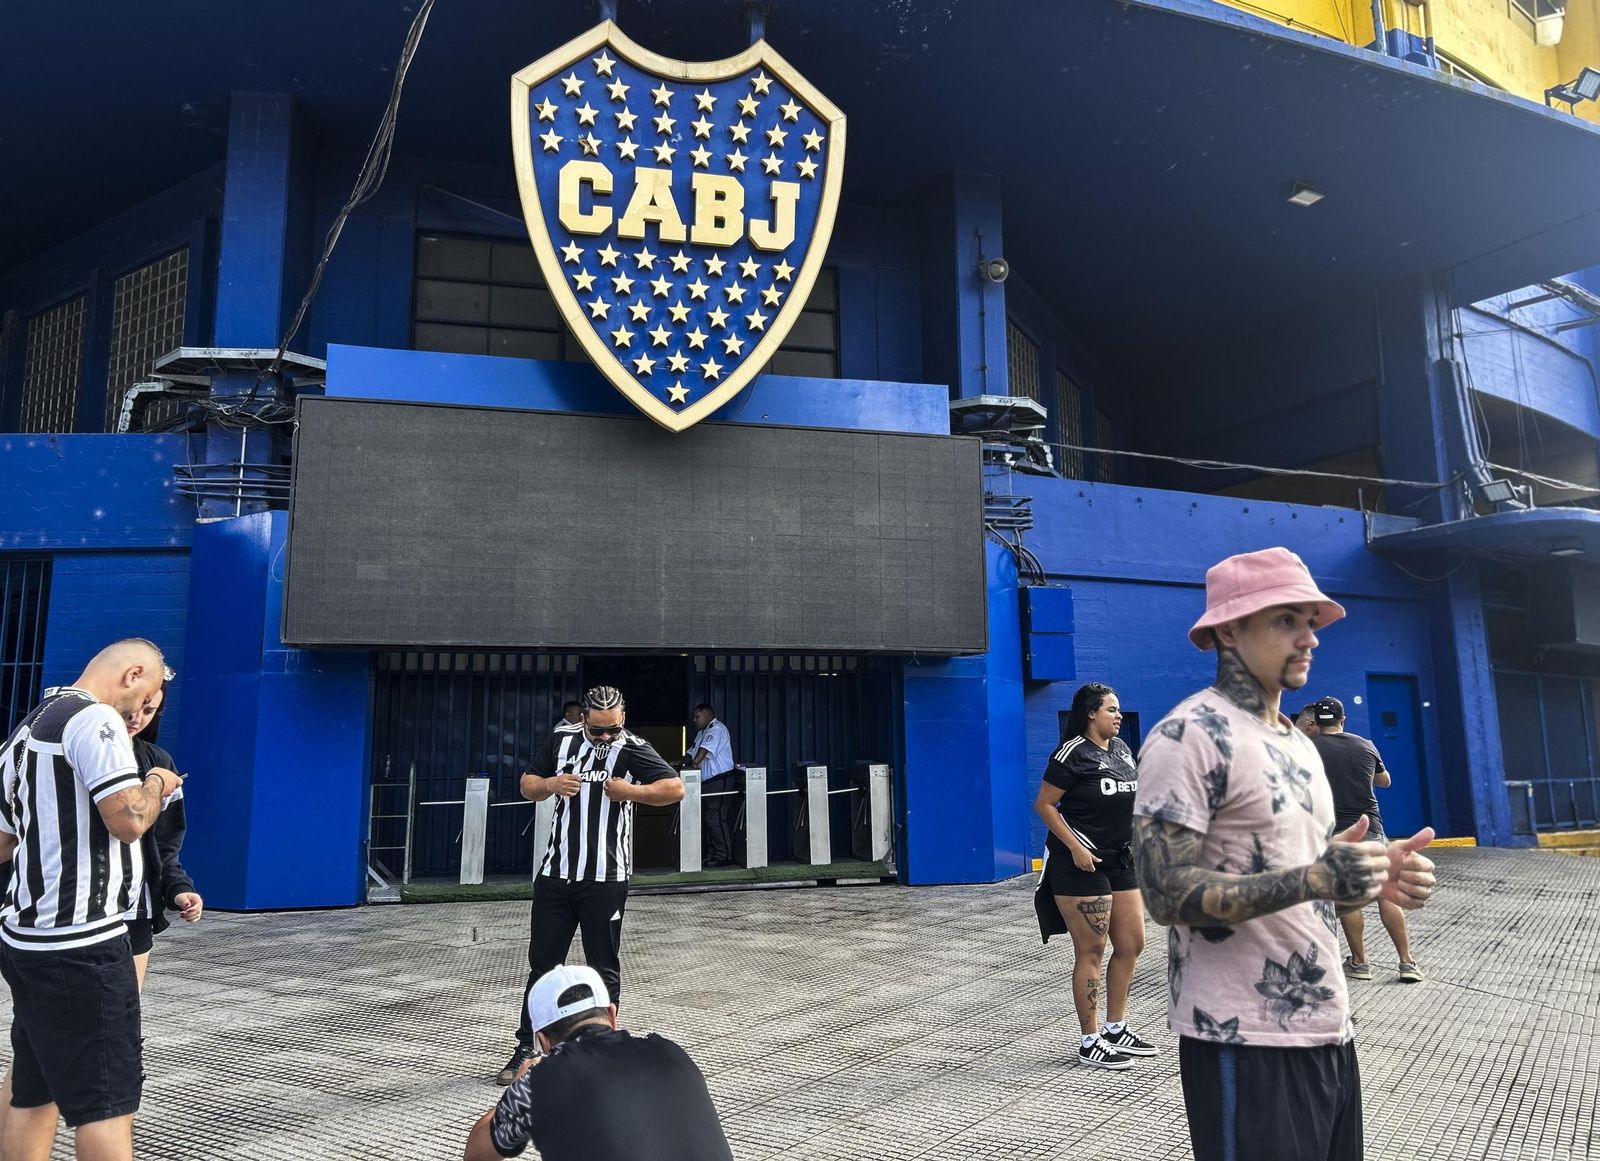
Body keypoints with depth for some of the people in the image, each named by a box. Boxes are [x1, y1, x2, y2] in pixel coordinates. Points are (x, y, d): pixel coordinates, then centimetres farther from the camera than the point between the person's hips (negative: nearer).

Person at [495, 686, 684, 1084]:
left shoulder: (633, 749, -6)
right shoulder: (561, 739, 5)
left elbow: (675, 789, -10)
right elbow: (527, 785, 12)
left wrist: (630, 791, -19)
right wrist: (551, 784, -9)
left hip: (606, 879, -3)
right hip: (555, 873, 4)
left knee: (604, 967, 7)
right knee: (542, 962, 11)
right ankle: (527, 1047, 24)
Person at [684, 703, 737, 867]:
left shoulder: (717, 729, -10)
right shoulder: (702, 732, 20)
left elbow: (706, 749, -24)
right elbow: (692, 752, 22)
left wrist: (695, 764, -34)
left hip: (720, 781, -10)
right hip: (707, 782, 10)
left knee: (716, 819, -11)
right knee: (708, 818, 9)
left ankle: (724, 856, -7)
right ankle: (712, 855, 14)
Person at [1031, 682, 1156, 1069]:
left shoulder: (1121, 749, 11)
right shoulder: (1073, 753, -13)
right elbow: (1044, 805, -14)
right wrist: (1076, 848, -19)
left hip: (1120, 861, 8)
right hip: (1081, 863, -8)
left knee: (1131, 945, 13)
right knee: (1091, 953, -2)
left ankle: (1116, 1029, 29)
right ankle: (1090, 1043, 9)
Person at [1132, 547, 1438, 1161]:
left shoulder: (1298, 743, 14)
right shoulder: (1188, 736, -15)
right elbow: (1168, 893, -21)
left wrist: (1375, 878, -1)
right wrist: (1311, 880, -28)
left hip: (1328, 1030, 9)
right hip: (1245, 1041, -9)